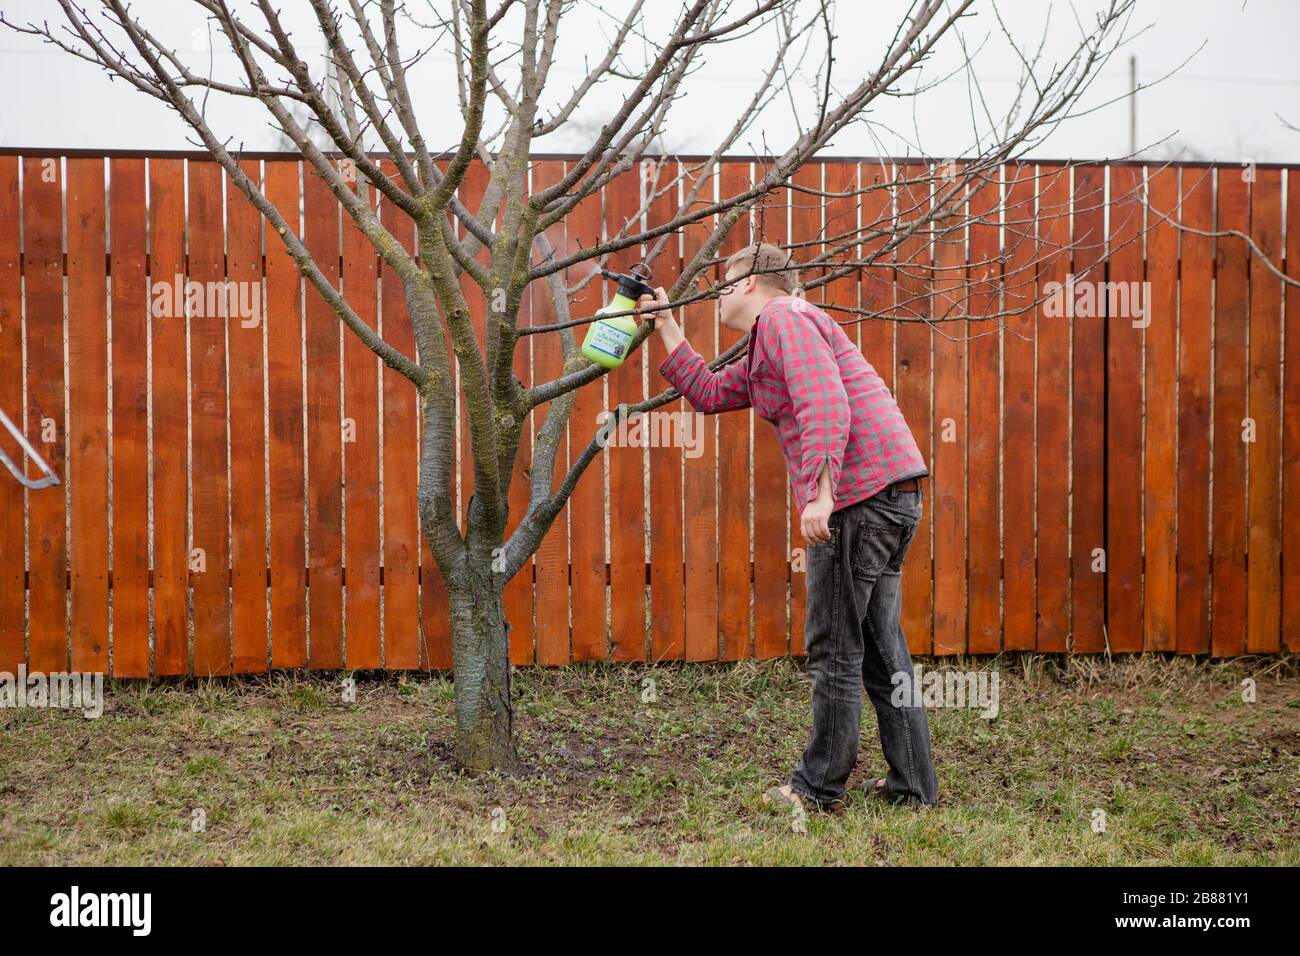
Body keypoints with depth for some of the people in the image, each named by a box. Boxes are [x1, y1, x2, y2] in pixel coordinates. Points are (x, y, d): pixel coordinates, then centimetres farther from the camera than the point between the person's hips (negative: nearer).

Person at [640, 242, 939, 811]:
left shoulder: (785, 318, -7)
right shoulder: (767, 344, 26)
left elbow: (825, 405, -21)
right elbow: (708, 394, 29)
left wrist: (820, 492, -28)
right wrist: (665, 324, 29)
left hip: (860, 493, -10)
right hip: (892, 494, 10)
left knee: (834, 648, -2)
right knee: (880, 645, 14)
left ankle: (820, 788, 5)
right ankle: (912, 784, 17)